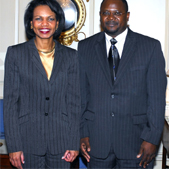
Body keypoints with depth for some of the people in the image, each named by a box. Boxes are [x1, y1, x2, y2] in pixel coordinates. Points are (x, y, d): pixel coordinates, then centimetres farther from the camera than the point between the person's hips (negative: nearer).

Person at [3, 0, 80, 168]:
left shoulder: (70, 56, 4)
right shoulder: (16, 53, 0)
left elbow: (74, 101, 4)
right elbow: (10, 101, -2)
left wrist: (74, 143, 0)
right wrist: (13, 146, -7)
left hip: (61, 140, 1)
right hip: (28, 140, -1)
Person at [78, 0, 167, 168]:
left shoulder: (151, 47, -2)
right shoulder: (85, 47, 5)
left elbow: (157, 97, -4)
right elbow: (81, 94, 5)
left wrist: (152, 138, -8)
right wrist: (82, 133, 1)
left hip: (135, 141, -1)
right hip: (97, 140, 2)